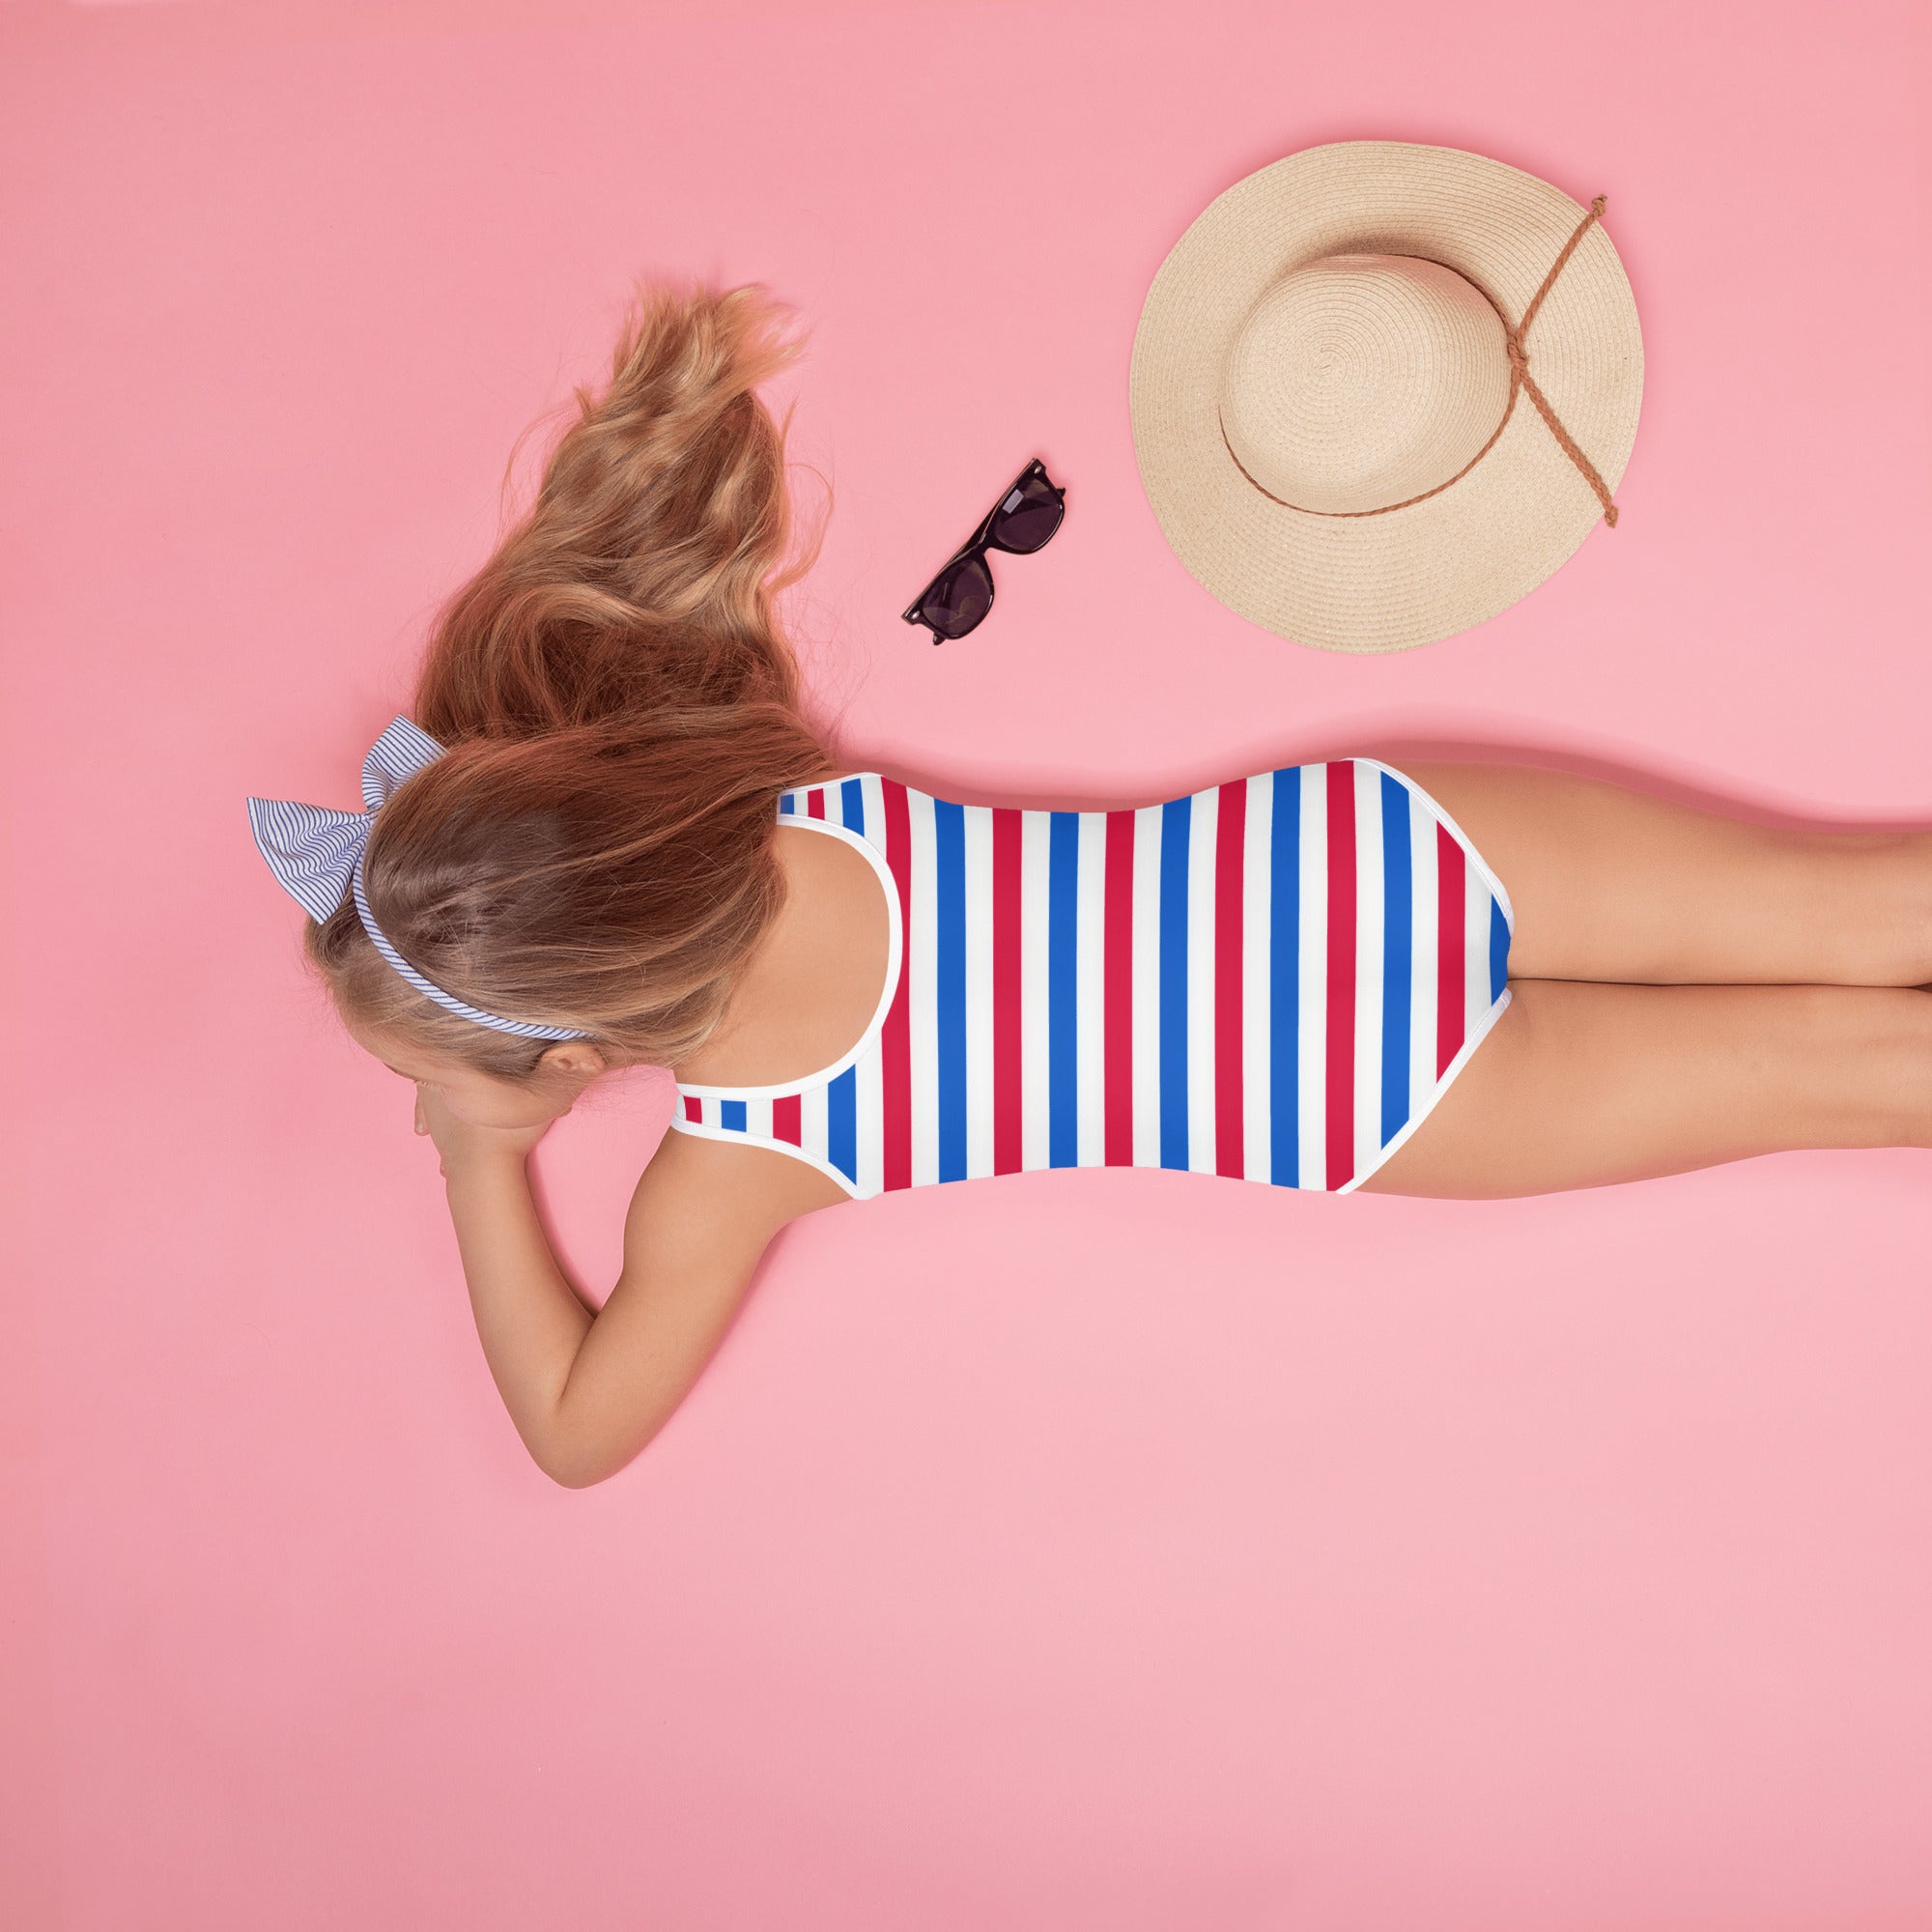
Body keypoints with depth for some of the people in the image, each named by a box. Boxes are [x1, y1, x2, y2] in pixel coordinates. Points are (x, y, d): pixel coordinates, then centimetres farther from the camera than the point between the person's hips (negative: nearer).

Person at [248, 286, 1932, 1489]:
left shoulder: (727, 1176, -14)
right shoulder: (767, 796, -6)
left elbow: (576, 1432, 3)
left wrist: (481, 1163, -2)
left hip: (1384, 1097, -4)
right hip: (1387, 836, 4)